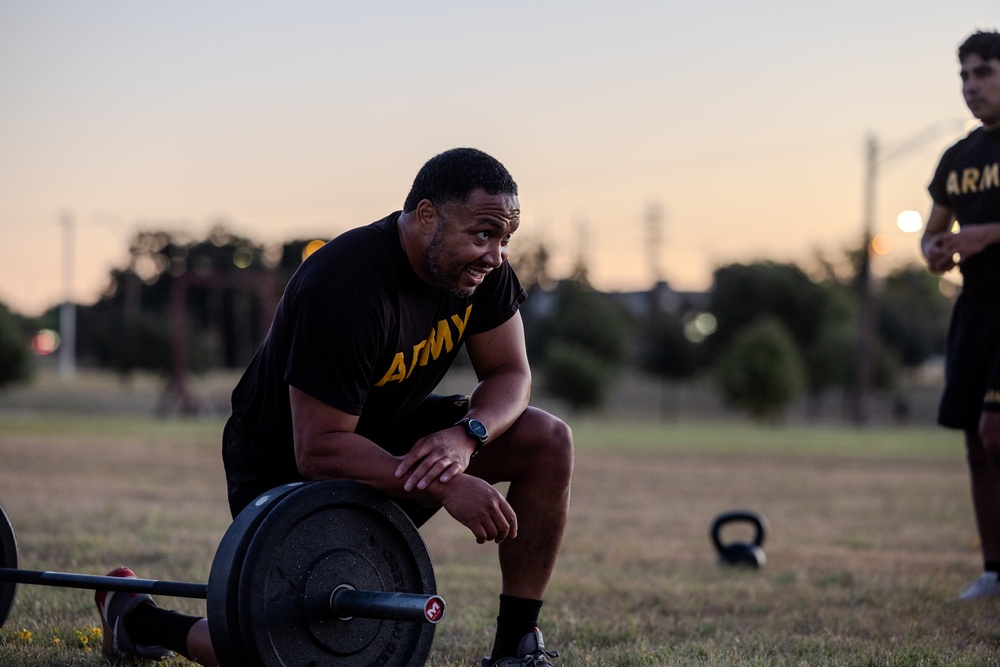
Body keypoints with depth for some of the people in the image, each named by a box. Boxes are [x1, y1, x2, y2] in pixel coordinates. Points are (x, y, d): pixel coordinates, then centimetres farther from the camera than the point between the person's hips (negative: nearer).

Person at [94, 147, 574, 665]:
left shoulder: (481, 264, -12)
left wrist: (465, 434, -28)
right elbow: (318, 451, -32)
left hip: (387, 428, 7)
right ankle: (136, 618, 8)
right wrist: (444, 487, -37)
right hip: (288, 460, -7)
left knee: (547, 442, -13)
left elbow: (511, 374, -5)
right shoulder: (347, 287, -33)